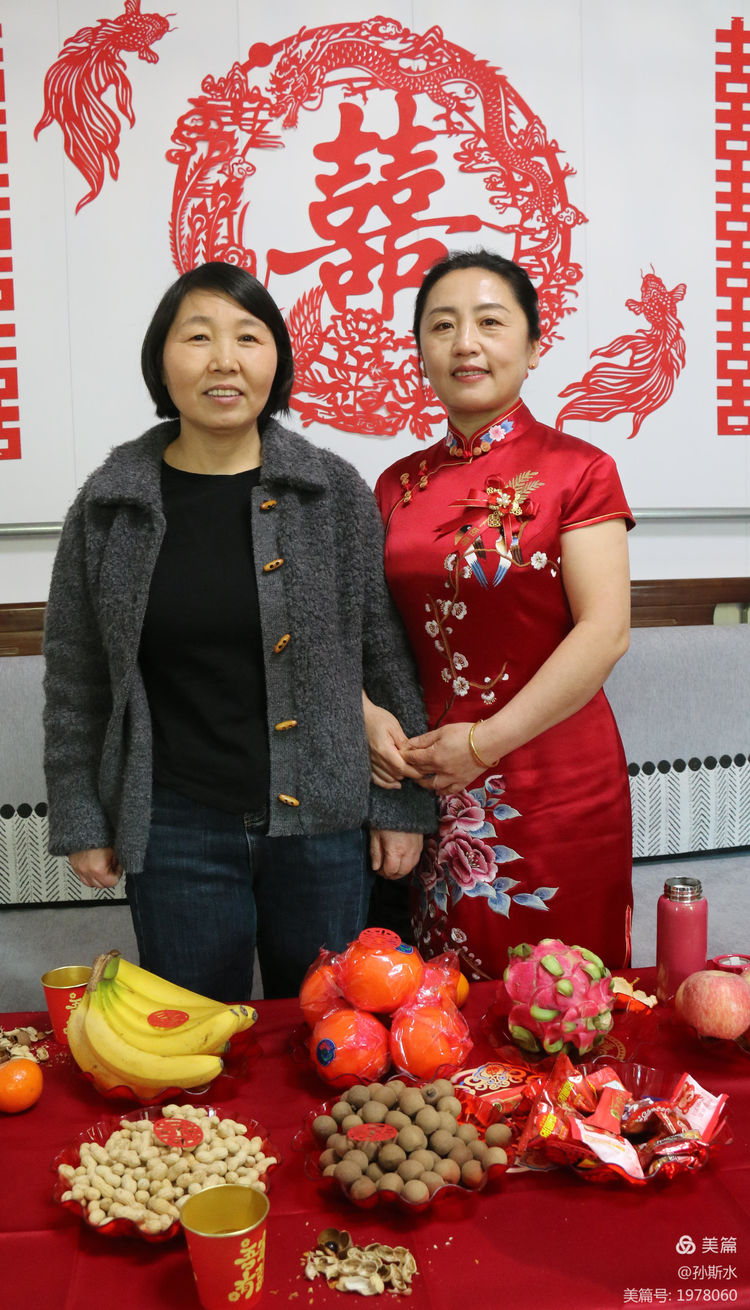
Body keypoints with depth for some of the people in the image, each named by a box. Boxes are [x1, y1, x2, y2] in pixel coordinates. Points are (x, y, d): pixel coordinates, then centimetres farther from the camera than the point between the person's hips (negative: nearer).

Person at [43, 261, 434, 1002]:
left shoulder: (336, 493, -3)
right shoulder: (109, 506, -1)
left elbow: (389, 658, 0)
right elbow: (74, 678, 5)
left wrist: (404, 804, 0)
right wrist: (79, 818, 5)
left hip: (323, 823, 0)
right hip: (174, 832, 1)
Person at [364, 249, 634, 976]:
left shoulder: (576, 469, -5)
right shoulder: (399, 485, 9)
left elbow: (605, 631, -13)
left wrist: (485, 741, -15)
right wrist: (367, 714, -8)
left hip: (555, 786, -3)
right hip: (427, 784, 4)